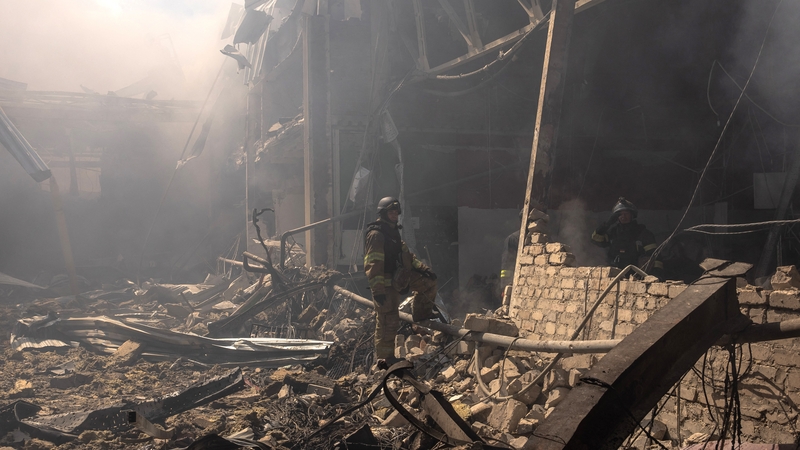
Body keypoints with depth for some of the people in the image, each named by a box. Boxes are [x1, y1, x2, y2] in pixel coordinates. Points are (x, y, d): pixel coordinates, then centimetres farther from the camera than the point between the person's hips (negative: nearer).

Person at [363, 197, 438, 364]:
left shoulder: (393, 232, 16)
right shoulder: (376, 234, -16)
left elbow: (405, 254, 22)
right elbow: (372, 265, -23)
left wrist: (423, 268, 12)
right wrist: (377, 290, -28)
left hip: (398, 278, 9)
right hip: (385, 284, -9)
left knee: (428, 281, 14)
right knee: (388, 322, -5)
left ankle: (421, 313, 26)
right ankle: (384, 358, 6)